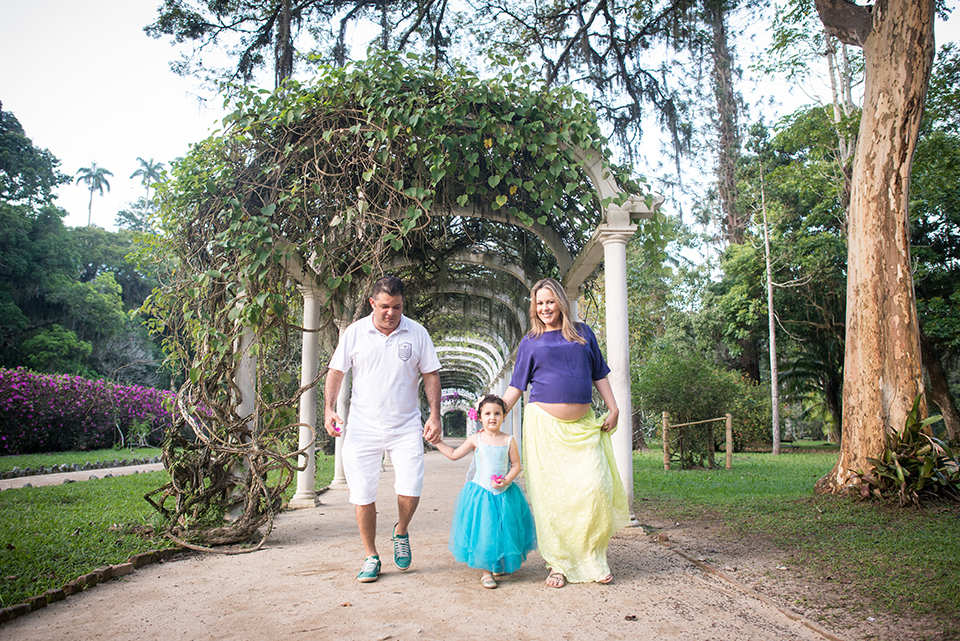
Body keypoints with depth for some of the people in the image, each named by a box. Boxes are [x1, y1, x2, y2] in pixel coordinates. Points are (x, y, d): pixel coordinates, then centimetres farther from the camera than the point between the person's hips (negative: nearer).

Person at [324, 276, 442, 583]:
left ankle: (400, 532, 23)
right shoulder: (355, 332, 1)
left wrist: (435, 415, -4)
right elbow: (336, 371, 7)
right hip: (362, 427, 0)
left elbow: (431, 374, 5)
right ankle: (371, 557, 19)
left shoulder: (417, 333, 1)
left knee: (411, 489, -9)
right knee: (362, 494, 1)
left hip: (406, 427, 0)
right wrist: (329, 409, -6)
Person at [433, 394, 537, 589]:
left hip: (504, 493, 1)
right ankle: (486, 571, 7)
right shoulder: (476, 439, 0)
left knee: (503, 530, 8)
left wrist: (506, 481, -15)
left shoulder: (508, 440, -1)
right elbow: (454, 455, 10)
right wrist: (437, 442, 5)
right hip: (481, 492, -1)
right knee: (482, 531, -5)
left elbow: (516, 465, 1)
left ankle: (500, 565, 32)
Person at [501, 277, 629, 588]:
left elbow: (599, 374, 17)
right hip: (544, 424, -1)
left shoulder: (583, 333, 13)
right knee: (550, 493, -2)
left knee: (594, 486, -10)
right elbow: (516, 386, 10)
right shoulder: (530, 342, 10)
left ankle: (592, 557, 8)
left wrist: (613, 409, 7)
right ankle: (558, 564, 9)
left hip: (582, 425, 1)